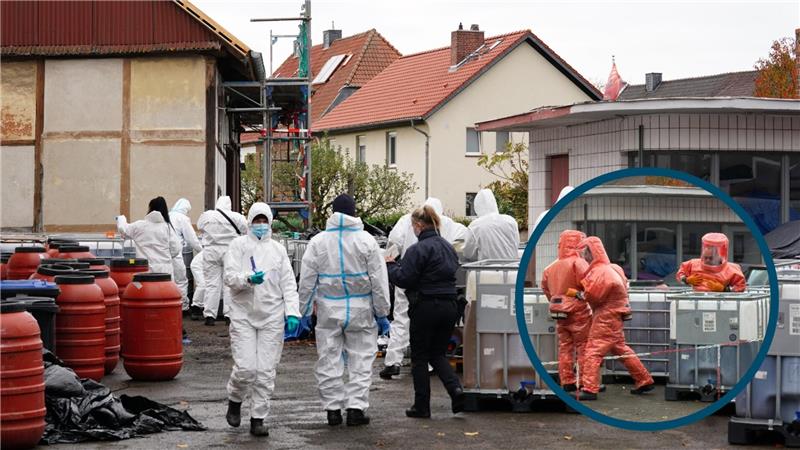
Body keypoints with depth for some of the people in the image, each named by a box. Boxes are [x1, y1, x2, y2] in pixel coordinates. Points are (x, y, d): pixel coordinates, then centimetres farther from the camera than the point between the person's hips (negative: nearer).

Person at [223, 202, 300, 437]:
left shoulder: (278, 249, 13)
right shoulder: (239, 245, 4)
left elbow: (288, 284, 10)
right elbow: (229, 277, -6)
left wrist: (292, 313, -2)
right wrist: (249, 278, -26)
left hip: (272, 318, 3)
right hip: (243, 315, -2)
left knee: (266, 371, 0)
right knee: (245, 367, -10)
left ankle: (258, 419, 9)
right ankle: (234, 401, 19)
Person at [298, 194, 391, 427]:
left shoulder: (318, 241, -1)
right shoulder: (367, 241, -3)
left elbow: (307, 281, 0)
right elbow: (379, 280, -3)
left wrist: (304, 312, 8)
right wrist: (382, 314, 4)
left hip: (329, 311, 1)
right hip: (360, 311, -1)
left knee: (329, 360, 9)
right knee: (361, 360, 6)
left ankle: (333, 409, 11)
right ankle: (356, 407, 0)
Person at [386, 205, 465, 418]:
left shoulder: (418, 250, -14)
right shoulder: (448, 247, 11)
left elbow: (404, 279, -16)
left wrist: (391, 265, 3)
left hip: (425, 308, -7)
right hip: (449, 306, 7)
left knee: (419, 358, 6)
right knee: (438, 354, 18)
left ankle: (422, 406, 10)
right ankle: (456, 389, -4)